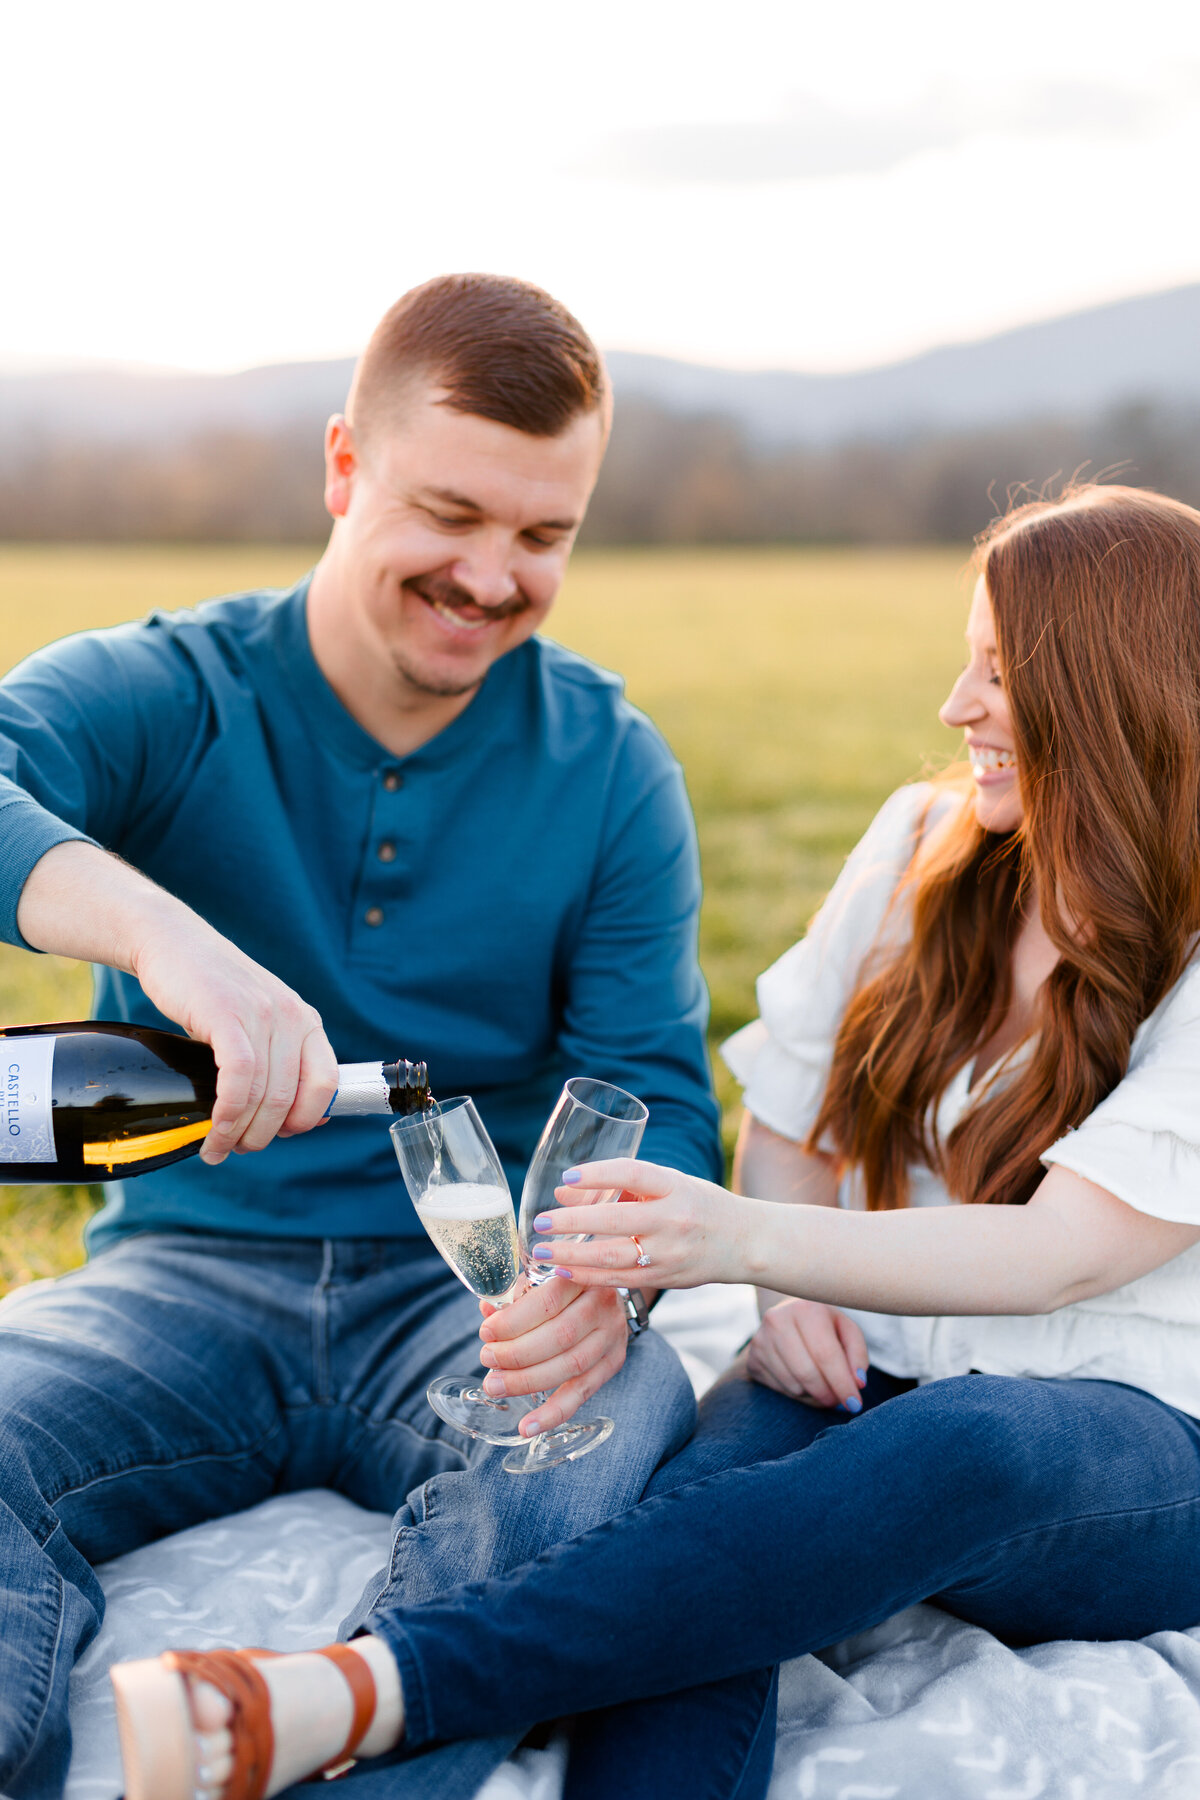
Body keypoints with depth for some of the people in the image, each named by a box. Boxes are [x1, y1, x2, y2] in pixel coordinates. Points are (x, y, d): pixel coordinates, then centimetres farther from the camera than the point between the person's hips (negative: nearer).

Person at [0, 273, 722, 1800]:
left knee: (611, 1433, -33)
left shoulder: (611, 767, 5)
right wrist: (163, 932, -46)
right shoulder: (157, 695, -2)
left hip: (471, 1285, 1)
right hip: (189, 1271, 0)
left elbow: (652, 1089, 0)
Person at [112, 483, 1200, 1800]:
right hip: (863, 1379, 4)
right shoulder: (921, 843, 10)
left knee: (959, 1451, -41)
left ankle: (351, 1694, -50)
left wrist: (748, 1241, -30)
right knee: (710, 1511, -33)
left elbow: (1061, 1253, -18)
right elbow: (792, 1108, 17)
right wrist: (792, 1296, -3)